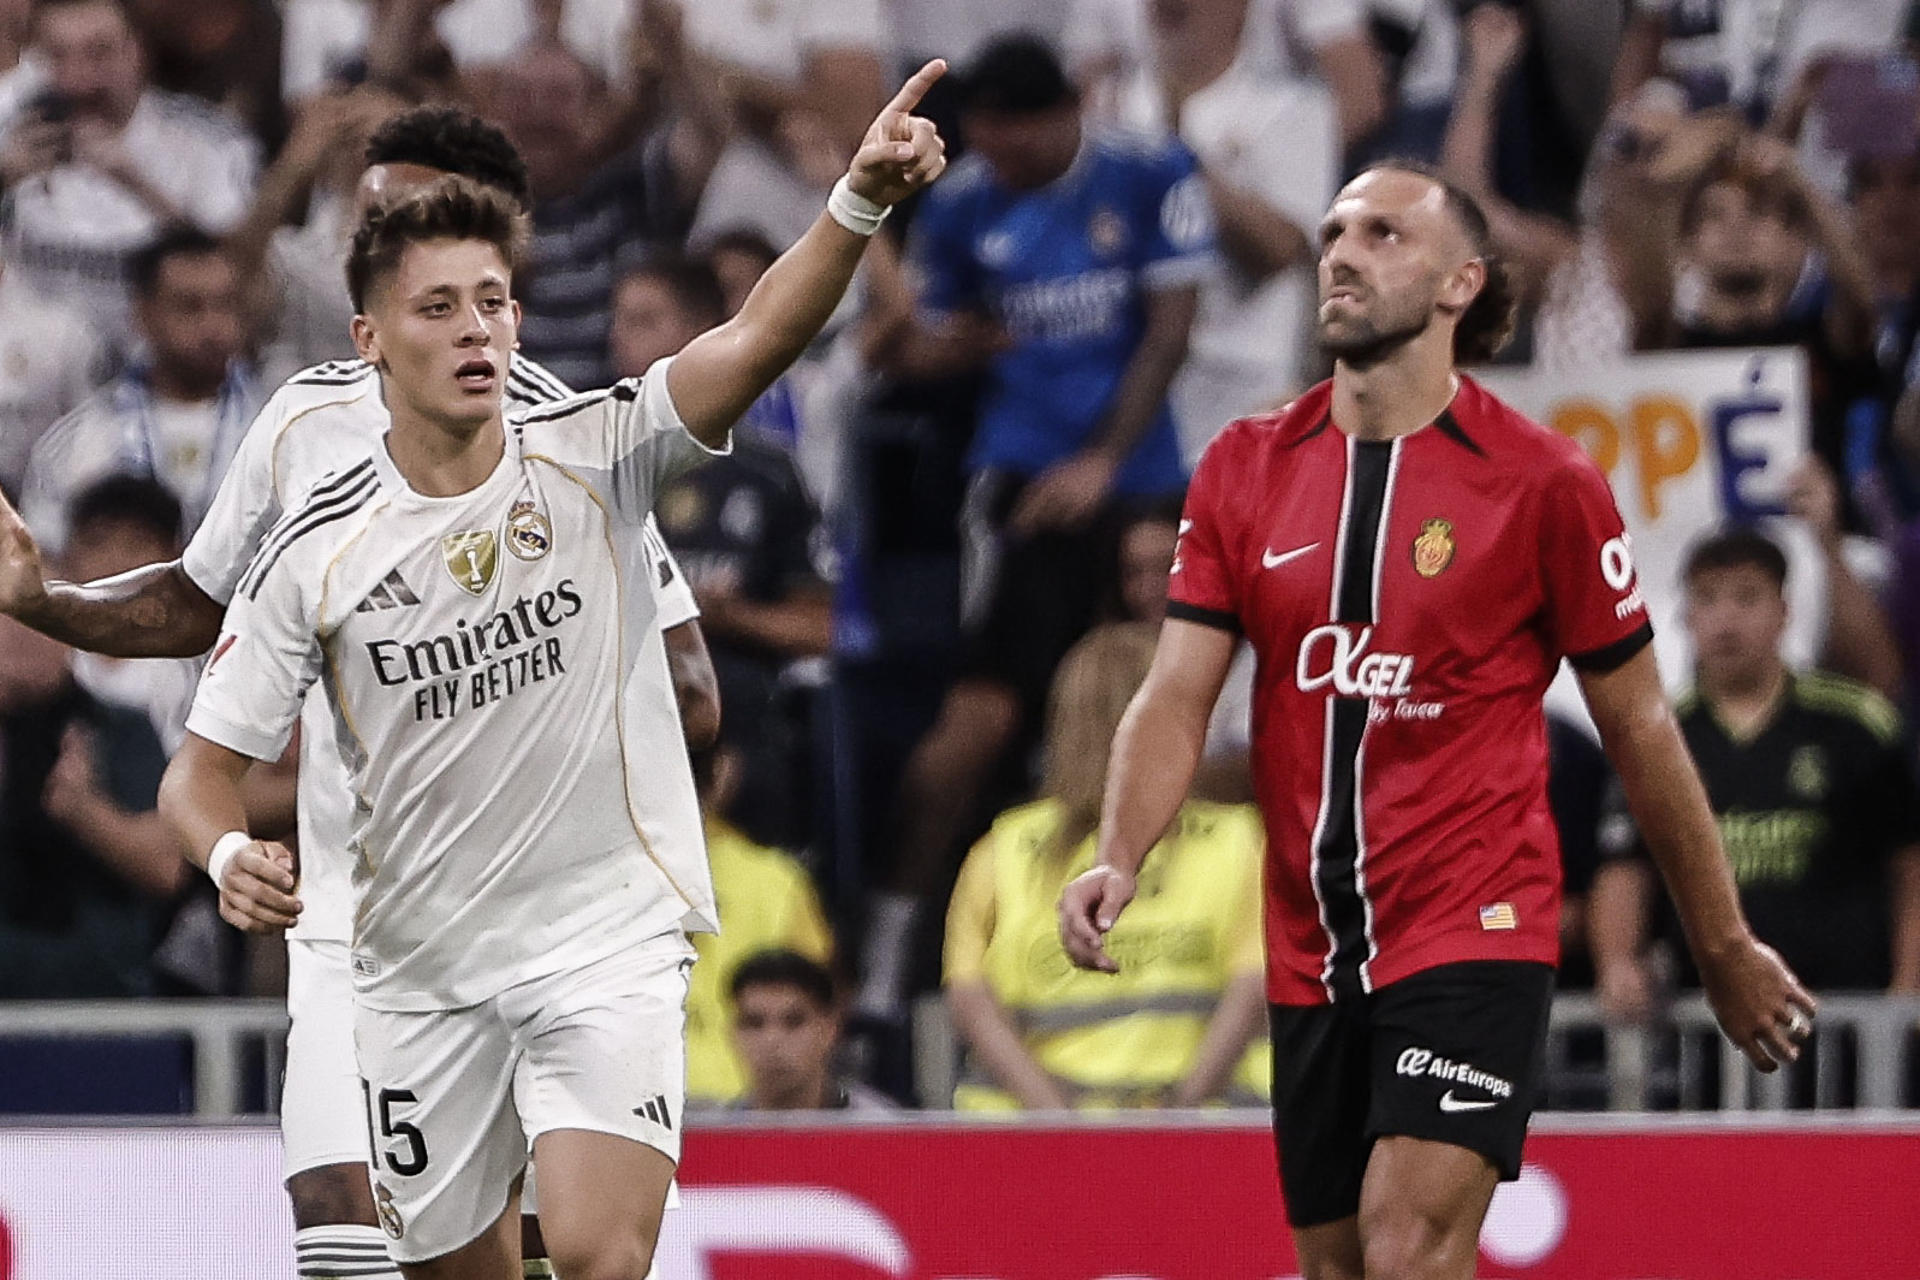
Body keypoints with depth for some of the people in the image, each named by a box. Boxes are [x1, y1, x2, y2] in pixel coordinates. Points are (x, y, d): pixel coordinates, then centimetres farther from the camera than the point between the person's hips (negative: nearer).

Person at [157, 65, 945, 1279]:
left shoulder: (593, 460, -5)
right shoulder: (317, 550, -3)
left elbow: (758, 338, -21)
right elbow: (205, 767, 2)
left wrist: (860, 199, -38)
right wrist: (231, 856, -21)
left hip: (609, 940, -2)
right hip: (421, 971, 2)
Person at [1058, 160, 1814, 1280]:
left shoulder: (1544, 482, -4)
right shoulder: (1244, 470, 6)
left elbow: (1639, 726, 3)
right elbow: (1178, 696, 3)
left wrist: (1726, 948, 9)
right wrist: (1119, 863, -16)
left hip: (1476, 930, -5)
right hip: (1312, 960, 5)